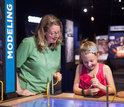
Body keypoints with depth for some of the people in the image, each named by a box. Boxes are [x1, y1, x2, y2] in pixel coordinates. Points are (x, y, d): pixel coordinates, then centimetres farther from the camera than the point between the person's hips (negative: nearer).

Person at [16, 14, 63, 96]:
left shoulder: (57, 46, 8)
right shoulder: (28, 43, -11)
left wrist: (58, 73, 1)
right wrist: (19, 90, -13)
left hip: (47, 93, 5)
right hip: (28, 93, -5)